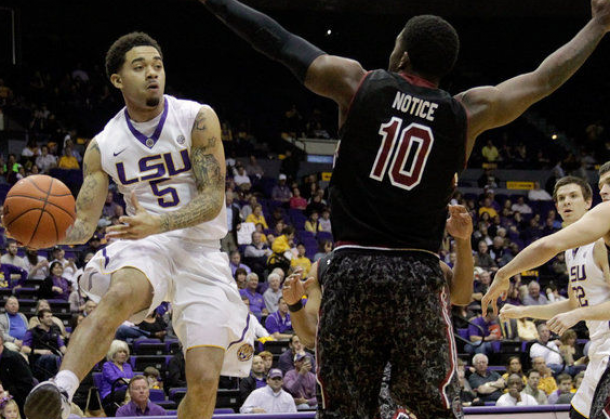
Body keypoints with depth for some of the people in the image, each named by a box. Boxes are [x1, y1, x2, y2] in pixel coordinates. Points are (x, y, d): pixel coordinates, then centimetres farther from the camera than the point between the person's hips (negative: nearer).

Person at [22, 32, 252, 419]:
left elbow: (213, 200, -12)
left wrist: (158, 223, -30)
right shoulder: (103, 147, 2)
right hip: (144, 246, 0)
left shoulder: (197, 120, -6)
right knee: (119, 295, -38)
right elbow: (84, 223, 1)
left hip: (201, 252, 0)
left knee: (204, 379, -11)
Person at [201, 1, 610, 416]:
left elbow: (280, 42, 8)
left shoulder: (357, 84, 3)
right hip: (419, 275, 0)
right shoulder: (468, 112, 5)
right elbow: (546, 79, 15)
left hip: (353, 268, 0)